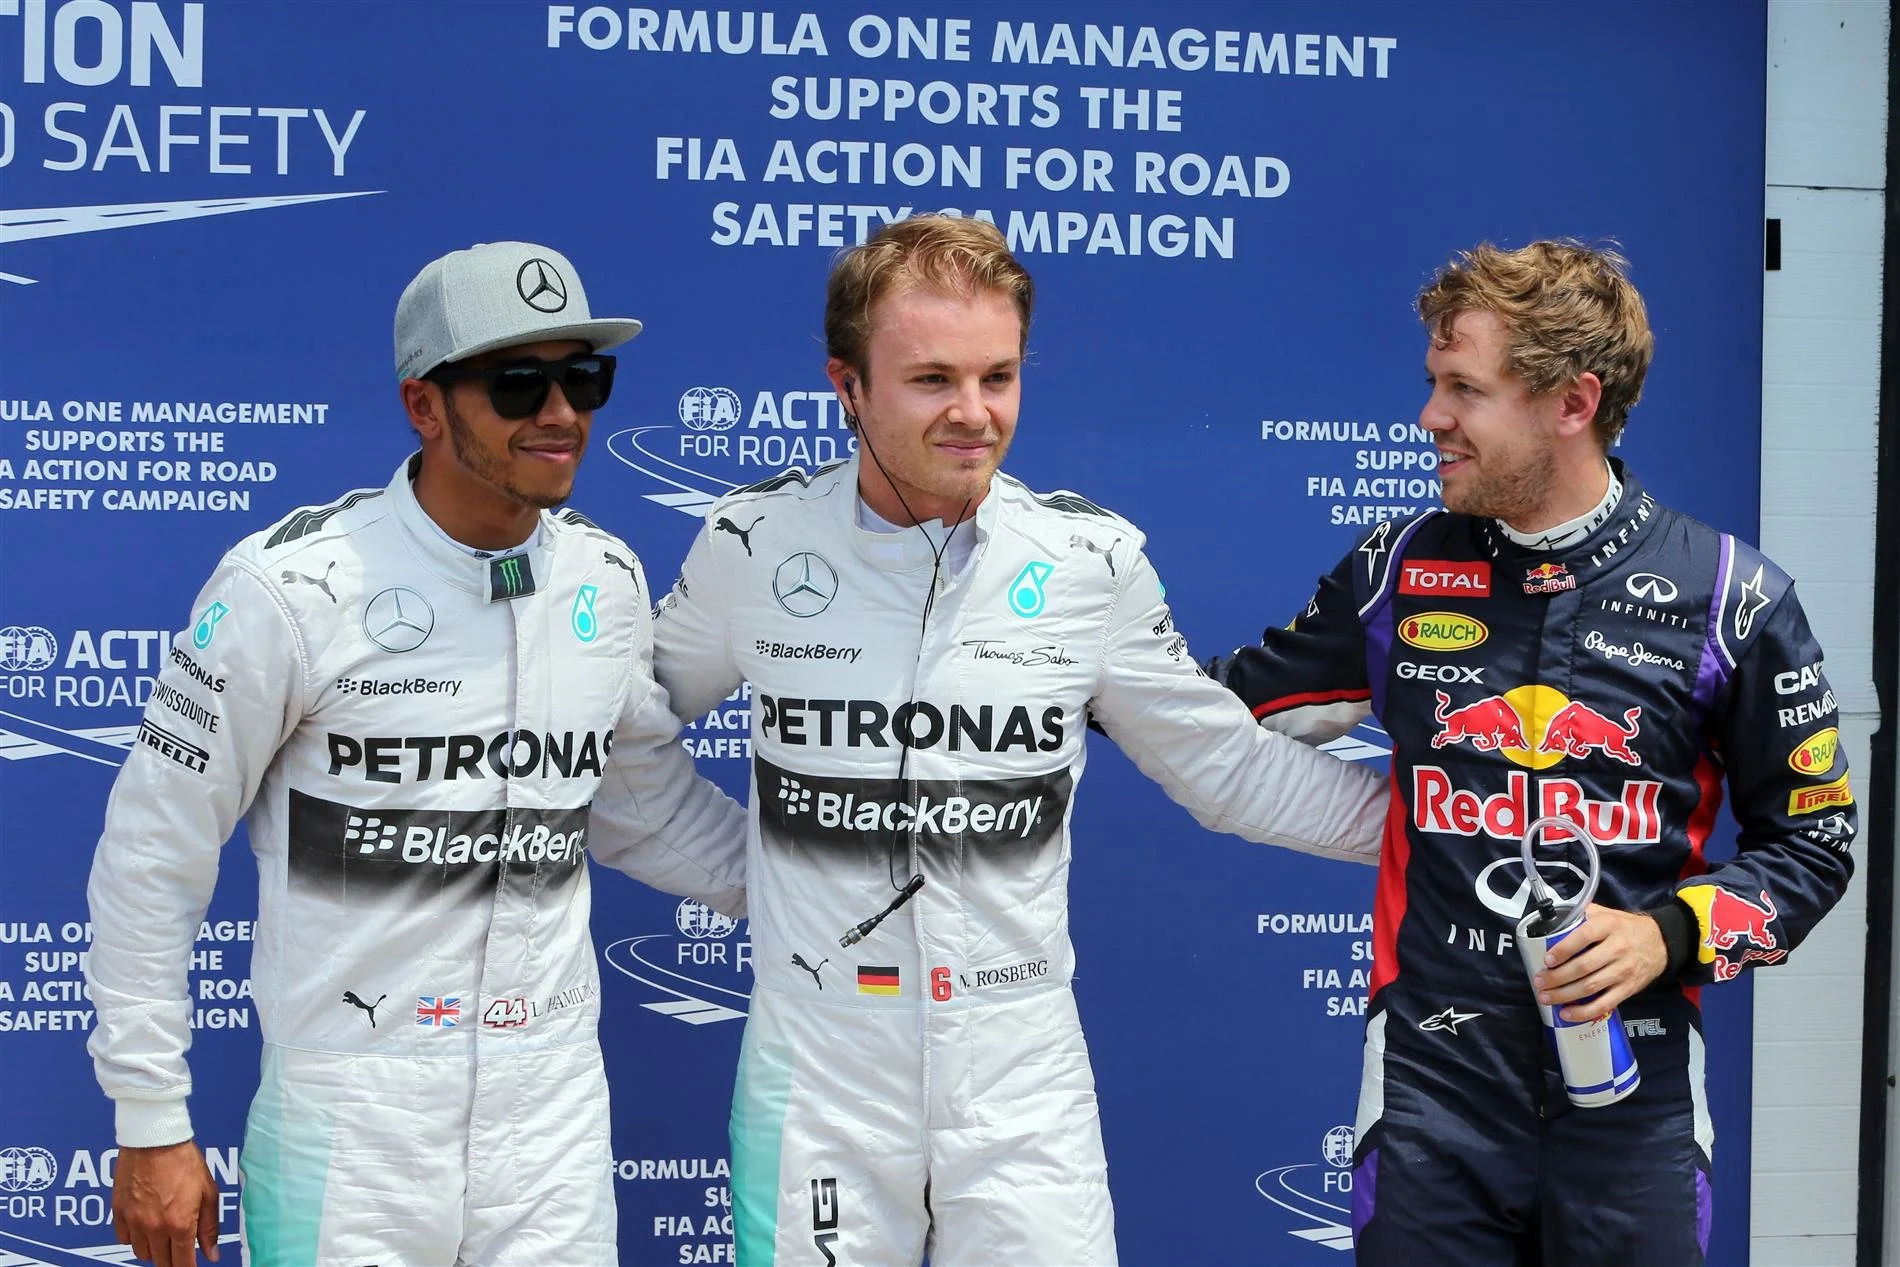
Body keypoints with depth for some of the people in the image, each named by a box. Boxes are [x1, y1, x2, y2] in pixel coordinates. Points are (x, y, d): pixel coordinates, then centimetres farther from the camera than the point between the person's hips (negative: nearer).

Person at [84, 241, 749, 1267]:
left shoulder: (608, 583, 3)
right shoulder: (293, 586, -12)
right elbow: (154, 850, -6)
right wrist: (150, 1125, -5)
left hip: (556, 1111, 4)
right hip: (347, 1120, -4)